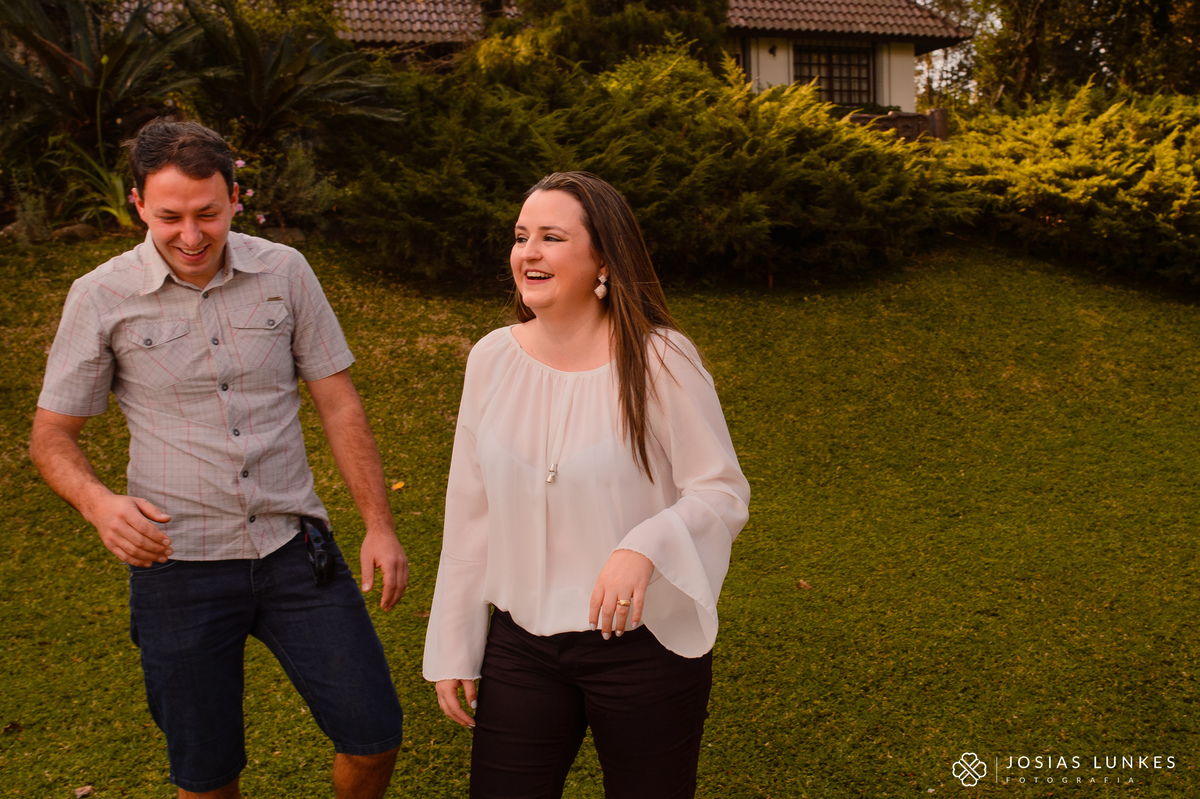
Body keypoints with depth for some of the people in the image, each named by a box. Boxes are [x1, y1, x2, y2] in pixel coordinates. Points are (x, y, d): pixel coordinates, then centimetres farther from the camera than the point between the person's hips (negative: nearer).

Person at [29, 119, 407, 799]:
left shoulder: (285, 272, 0)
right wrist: (100, 503, -19)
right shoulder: (101, 298, -4)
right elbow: (52, 436, 2)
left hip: (294, 546, 1)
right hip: (178, 565, -1)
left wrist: (380, 525, -2)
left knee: (374, 737, 1)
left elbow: (340, 405, 3)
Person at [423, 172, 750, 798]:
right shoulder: (492, 359, -1)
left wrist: (645, 547, -29)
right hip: (521, 646, 4)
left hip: (646, 643, -3)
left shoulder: (660, 359, -13)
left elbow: (724, 494, -10)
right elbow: (470, 514, 6)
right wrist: (452, 649, 9)